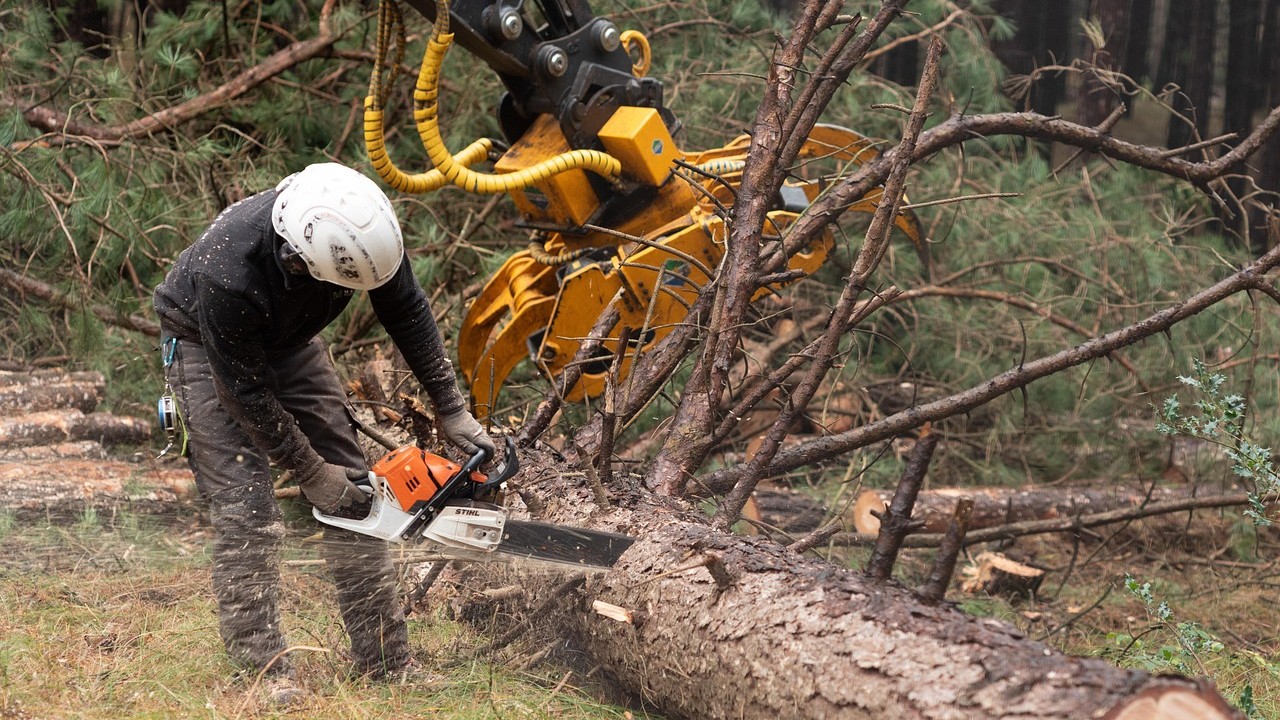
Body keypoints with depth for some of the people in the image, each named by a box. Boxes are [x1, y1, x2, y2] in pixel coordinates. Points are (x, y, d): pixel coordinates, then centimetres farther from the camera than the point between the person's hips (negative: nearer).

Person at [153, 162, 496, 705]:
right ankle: (263, 670, -10)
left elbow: (407, 313, -11)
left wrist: (450, 410, -8)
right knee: (244, 503, -16)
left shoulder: (364, 225, -29)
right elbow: (244, 389, -29)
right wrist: (310, 473, -21)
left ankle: (387, 662, 6)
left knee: (351, 481, 0)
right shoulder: (229, 272, -43)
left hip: (286, 337, 5)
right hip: (206, 346, -5)